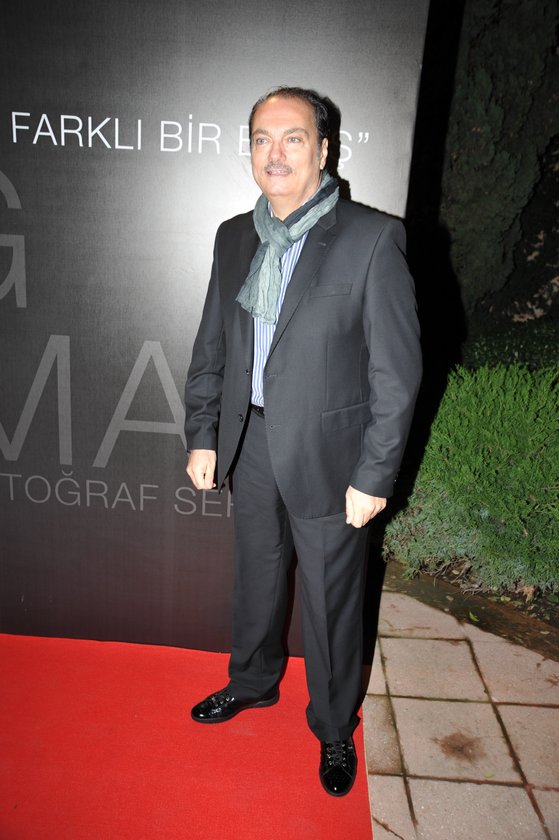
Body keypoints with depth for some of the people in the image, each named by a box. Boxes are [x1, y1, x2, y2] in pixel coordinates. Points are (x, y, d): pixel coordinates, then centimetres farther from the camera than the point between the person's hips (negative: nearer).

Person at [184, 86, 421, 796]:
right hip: (249, 444, 5)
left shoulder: (372, 238, -12)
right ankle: (254, 681, 51)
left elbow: (397, 371, -13)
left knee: (331, 603, 11)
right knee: (256, 578, 24)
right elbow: (211, 345, 10)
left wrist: (374, 477, -14)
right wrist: (202, 436, 6)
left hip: (326, 453, -5)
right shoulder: (234, 237, 6)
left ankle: (334, 727, 38)